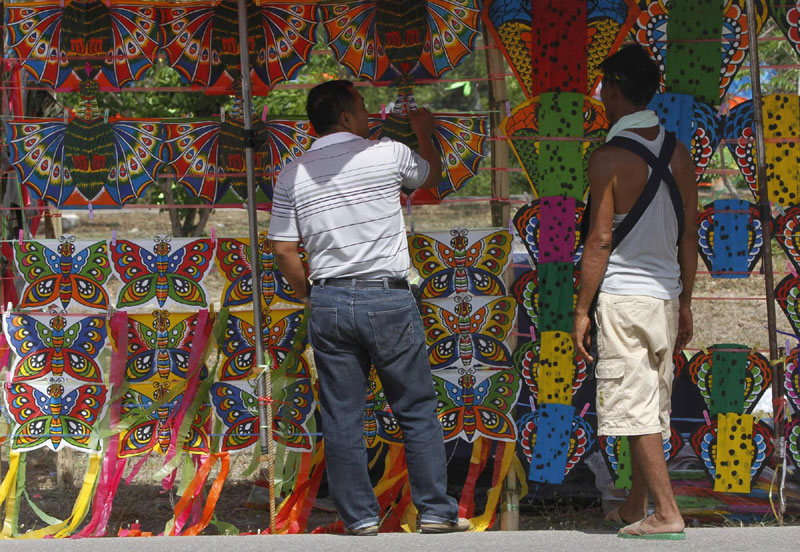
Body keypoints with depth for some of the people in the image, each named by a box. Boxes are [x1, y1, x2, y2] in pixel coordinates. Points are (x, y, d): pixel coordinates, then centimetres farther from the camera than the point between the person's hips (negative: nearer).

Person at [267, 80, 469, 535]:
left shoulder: (293, 176, 3)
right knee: (418, 411, 7)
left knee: (342, 419, 7)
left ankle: (360, 516, 9)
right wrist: (424, 133, 39)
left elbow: (285, 250, 3)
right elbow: (432, 175, 20)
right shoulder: (389, 154, -3)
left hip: (329, 303, 3)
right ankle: (436, 511, 8)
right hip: (387, 298, -2)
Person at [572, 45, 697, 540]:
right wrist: (685, 303, 18)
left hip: (622, 297, -7)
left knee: (635, 411, -5)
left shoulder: (609, 157, -12)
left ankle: (667, 514, -9)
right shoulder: (678, 153, 6)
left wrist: (582, 310, -8)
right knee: (652, 407, 14)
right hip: (665, 295, 7)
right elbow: (690, 235, 10)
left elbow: (601, 240, -14)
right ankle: (636, 507, 22)